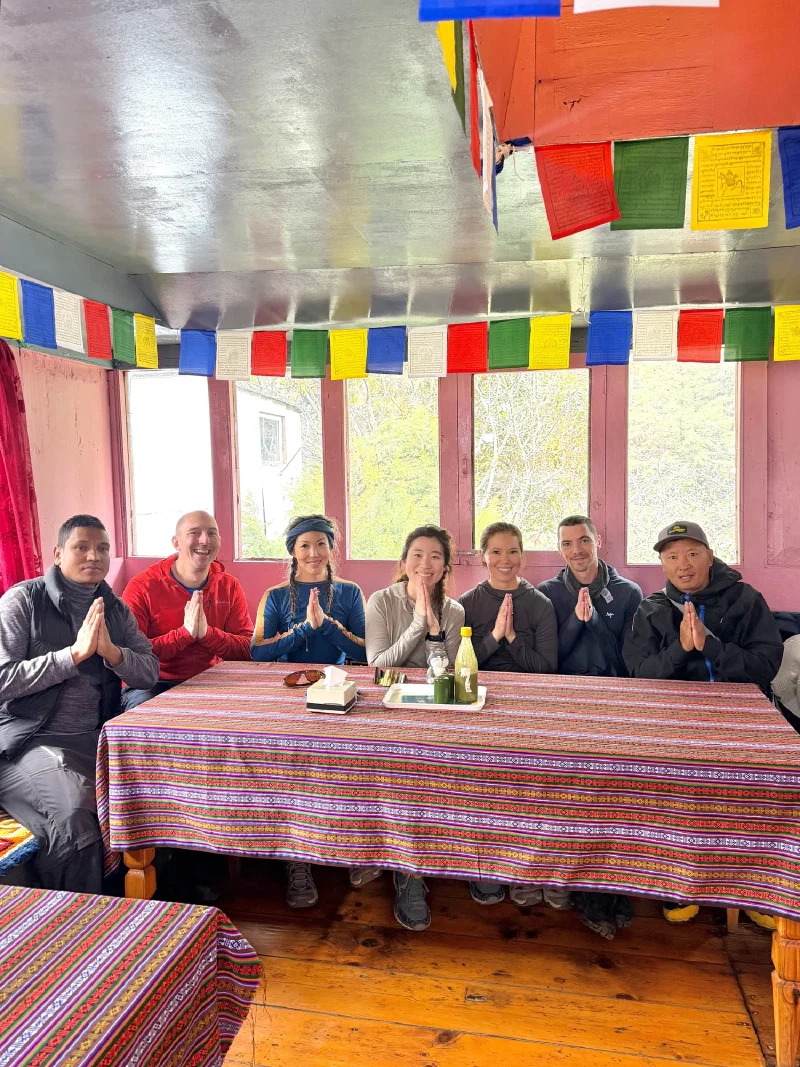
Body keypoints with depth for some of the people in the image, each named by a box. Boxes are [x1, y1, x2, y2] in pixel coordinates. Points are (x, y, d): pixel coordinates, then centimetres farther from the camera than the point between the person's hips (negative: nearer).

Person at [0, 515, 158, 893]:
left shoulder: (116, 609, 11)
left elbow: (150, 672, 4)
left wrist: (111, 651, -15)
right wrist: (74, 653, -19)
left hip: (97, 739, 5)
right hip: (31, 741, -5)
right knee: (73, 815, -30)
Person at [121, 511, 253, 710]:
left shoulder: (229, 586, 4)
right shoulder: (141, 587, -7)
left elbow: (249, 649, -2)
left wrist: (208, 633, -21)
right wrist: (185, 633, -25)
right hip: (152, 685, -4)